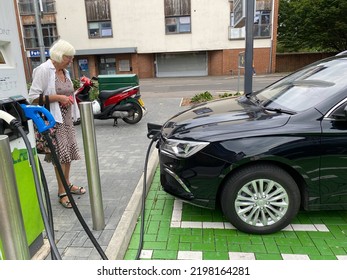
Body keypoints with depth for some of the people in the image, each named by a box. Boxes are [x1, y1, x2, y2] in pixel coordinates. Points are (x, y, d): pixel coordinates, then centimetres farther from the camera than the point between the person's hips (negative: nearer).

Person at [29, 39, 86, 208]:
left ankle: (67, 184, 30)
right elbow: (33, 96, -18)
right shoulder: (44, 70, -13)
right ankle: (62, 192, 8)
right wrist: (58, 98, -21)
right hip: (53, 119, -8)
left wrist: (69, 98, 9)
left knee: (69, 151, 13)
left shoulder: (65, 71, 11)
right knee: (60, 154, -5)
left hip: (66, 118, 8)